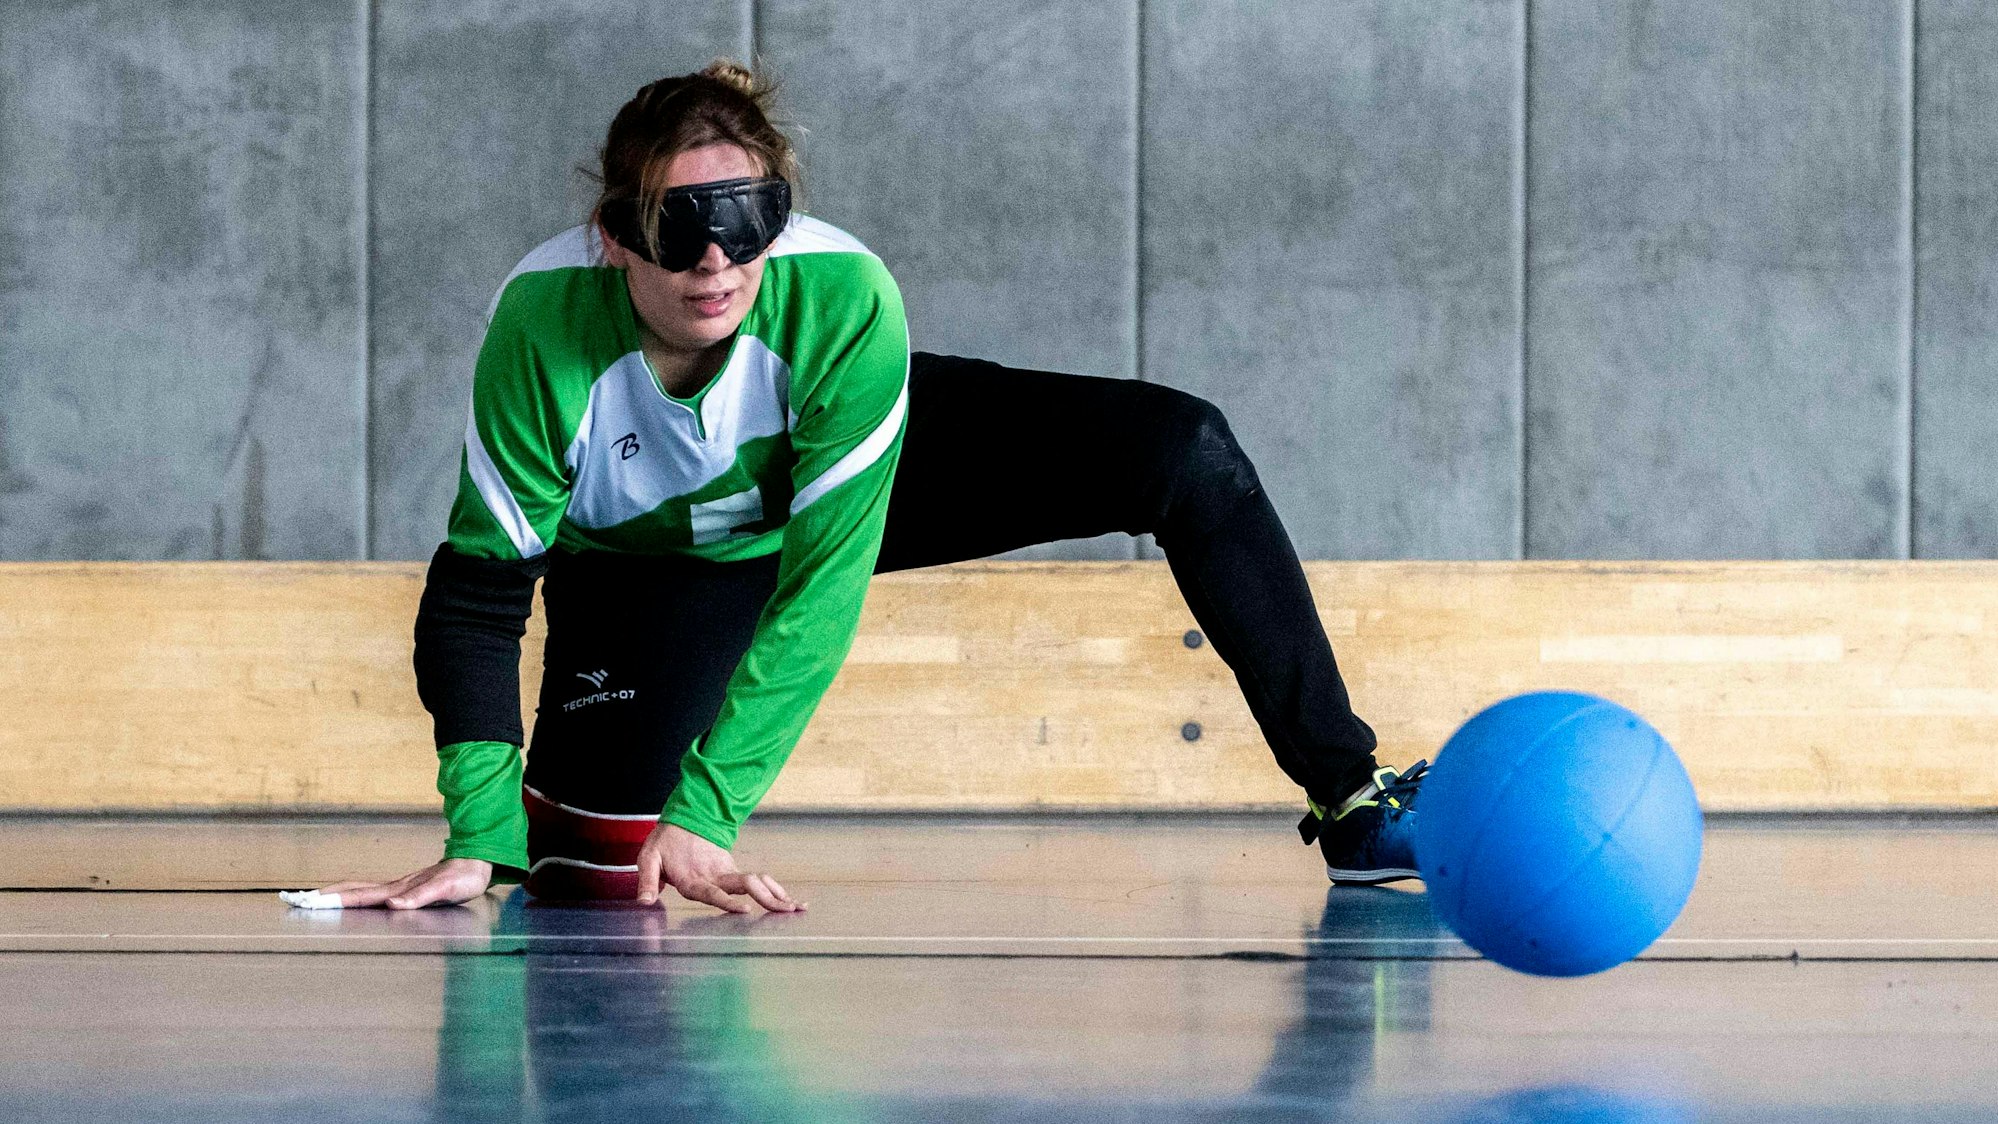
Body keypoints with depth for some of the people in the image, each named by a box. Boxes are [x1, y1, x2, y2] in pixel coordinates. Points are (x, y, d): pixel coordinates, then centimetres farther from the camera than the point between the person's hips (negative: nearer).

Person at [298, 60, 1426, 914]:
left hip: (843, 477, 1)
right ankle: (567, 785, 22)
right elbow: (475, 590, -28)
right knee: (596, 868, -18)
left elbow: (822, 584, -33)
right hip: (643, 556, -1)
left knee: (1183, 452, -14)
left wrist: (706, 813, -36)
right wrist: (479, 843, -35)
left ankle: (1347, 795, -3)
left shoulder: (845, 302, -38)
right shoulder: (543, 331, -37)